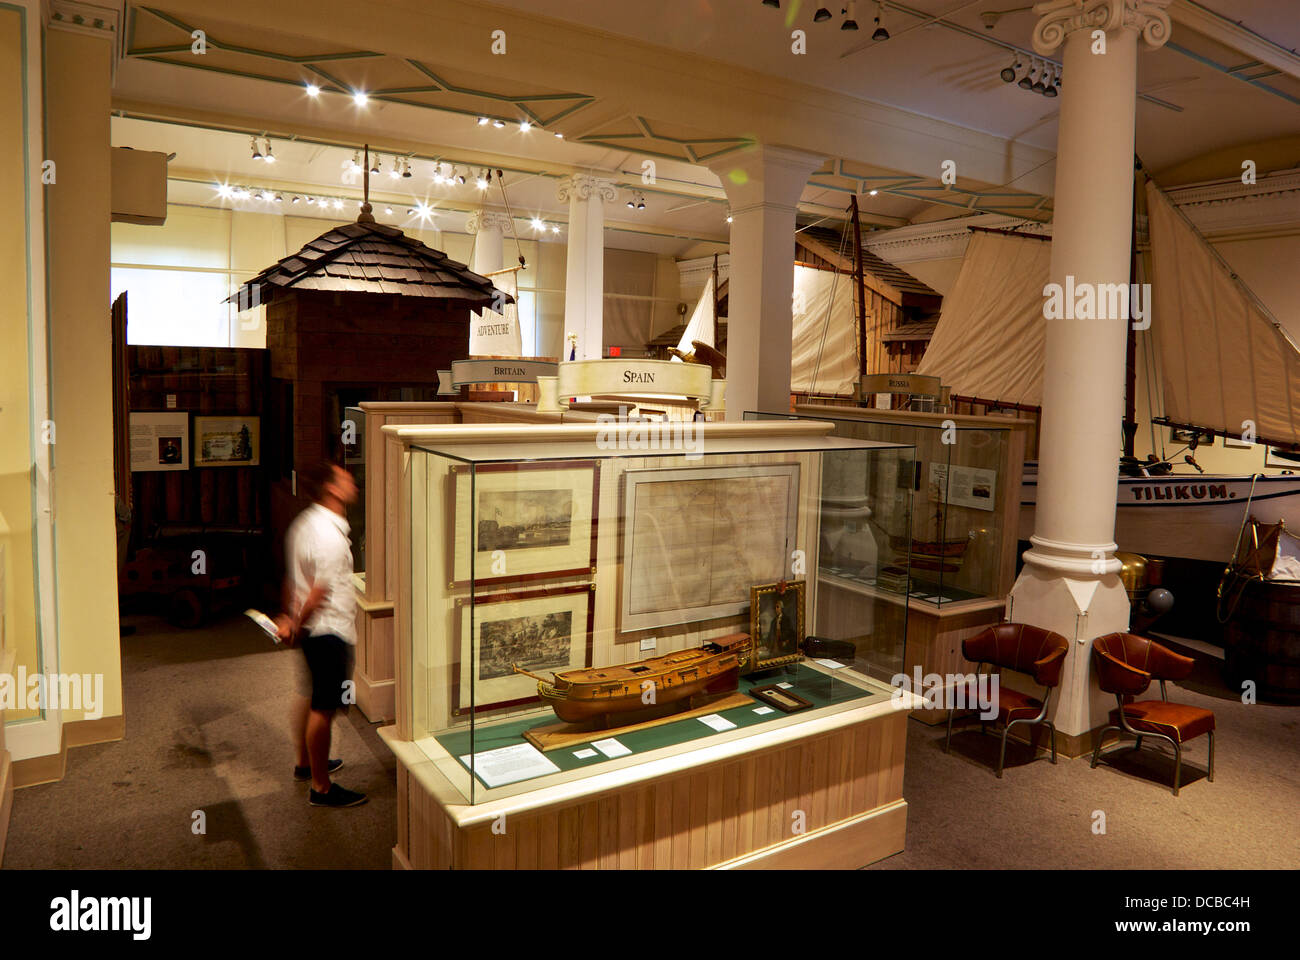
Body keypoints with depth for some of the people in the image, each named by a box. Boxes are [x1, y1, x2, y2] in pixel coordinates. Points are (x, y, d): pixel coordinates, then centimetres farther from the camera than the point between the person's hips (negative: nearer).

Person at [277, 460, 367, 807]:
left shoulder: (304, 523, 9)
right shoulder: (330, 535, -22)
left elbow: (291, 578, 15)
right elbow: (320, 592, -22)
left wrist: (290, 618, 17)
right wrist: (297, 626, -10)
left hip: (310, 630, 10)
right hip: (330, 631, -10)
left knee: (309, 697, 23)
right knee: (324, 708, -2)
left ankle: (306, 763, 41)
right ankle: (321, 788, 8)